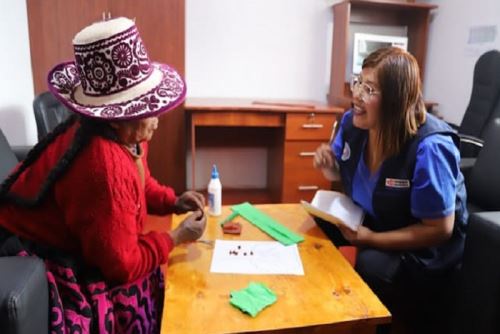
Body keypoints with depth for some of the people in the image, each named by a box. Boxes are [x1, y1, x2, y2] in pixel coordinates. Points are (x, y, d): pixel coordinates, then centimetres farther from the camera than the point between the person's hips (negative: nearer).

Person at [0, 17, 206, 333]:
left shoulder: (125, 134, -9)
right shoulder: (105, 167, -36)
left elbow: (140, 184, 11)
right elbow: (121, 266, -28)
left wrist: (173, 201, -5)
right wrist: (175, 237, -17)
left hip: (83, 246, 8)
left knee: (164, 274, 4)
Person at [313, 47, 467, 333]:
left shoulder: (429, 148, -31)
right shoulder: (353, 122, -11)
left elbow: (440, 230, -25)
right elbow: (342, 175, 8)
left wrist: (371, 239, -31)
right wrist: (329, 165, -17)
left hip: (426, 247, -6)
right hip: (371, 219, 6)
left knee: (372, 266, -32)